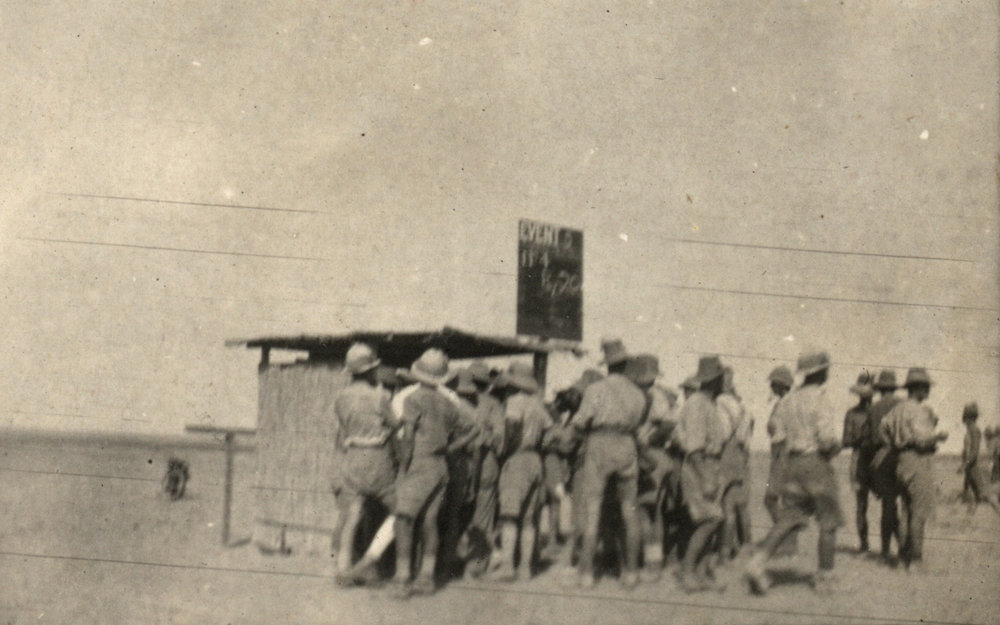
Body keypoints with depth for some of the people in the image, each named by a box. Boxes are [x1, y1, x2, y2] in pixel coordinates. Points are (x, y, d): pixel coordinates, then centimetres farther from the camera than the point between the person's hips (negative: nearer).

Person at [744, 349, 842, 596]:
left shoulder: (788, 400, 11)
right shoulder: (819, 399, -11)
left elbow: (779, 436, 11)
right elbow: (828, 436, -20)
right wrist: (832, 449, 0)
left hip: (792, 463, 6)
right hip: (817, 464, -6)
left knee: (788, 519, 4)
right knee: (828, 522, 7)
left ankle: (757, 562, -14)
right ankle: (825, 578, 12)